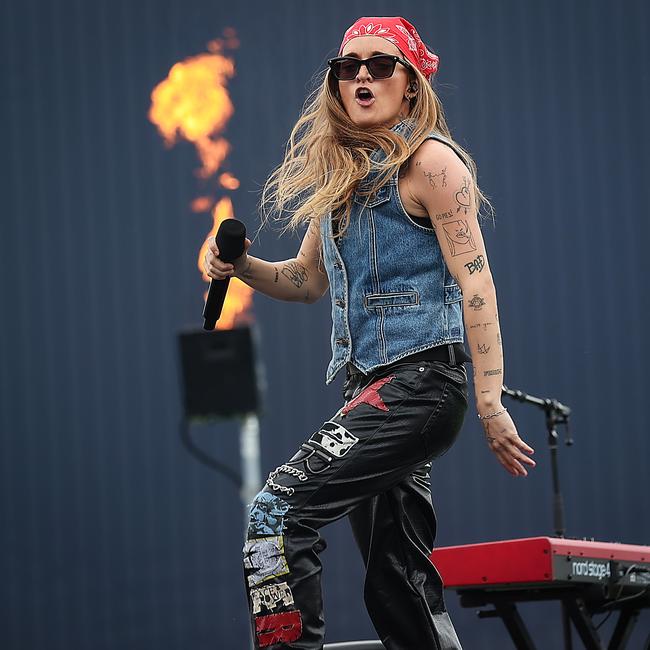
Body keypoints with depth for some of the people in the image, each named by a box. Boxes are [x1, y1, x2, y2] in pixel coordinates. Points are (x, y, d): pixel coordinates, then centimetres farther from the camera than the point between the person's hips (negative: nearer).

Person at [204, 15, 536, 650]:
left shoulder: (430, 160, -5)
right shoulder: (340, 170, 17)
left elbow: (475, 282, -10)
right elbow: (309, 279, 25)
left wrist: (491, 405, -16)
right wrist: (243, 267, 4)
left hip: (421, 380, -8)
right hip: (367, 385, 8)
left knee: (279, 508, -20)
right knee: (399, 580, 8)